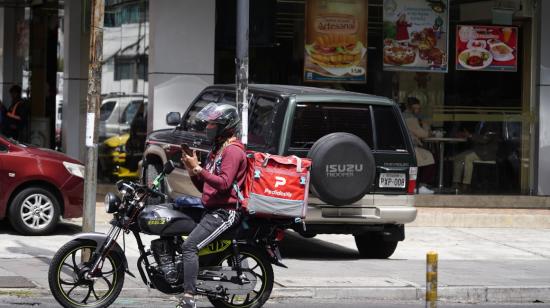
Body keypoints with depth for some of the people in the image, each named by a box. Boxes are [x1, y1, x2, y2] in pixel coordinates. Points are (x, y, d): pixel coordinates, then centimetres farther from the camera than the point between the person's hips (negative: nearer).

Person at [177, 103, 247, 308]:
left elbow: (224, 183, -21)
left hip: (224, 212, -11)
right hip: (211, 210, 11)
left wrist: (198, 169, -20)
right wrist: (192, 170, 8)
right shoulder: (217, 150, 24)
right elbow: (204, 187, 25)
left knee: (189, 246, -24)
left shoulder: (233, 151, -8)